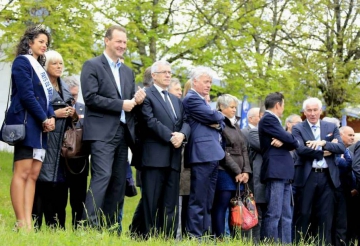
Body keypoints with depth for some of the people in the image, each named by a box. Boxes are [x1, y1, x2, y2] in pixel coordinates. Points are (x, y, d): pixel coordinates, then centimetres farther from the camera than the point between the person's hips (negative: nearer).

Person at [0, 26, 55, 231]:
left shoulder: (39, 66, 21)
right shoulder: (22, 62, -4)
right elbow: (26, 95, -14)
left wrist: (51, 117, -1)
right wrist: (44, 119, -12)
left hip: (40, 126, 9)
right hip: (26, 123, -9)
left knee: (33, 175, 2)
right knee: (22, 173, -10)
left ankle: (29, 223, -1)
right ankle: (21, 224, -12)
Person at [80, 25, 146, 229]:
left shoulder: (128, 71, 20)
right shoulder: (92, 66, -1)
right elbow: (90, 97, -12)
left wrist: (137, 100, -2)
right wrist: (121, 104, -13)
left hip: (123, 133, 7)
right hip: (102, 132, -7)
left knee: (119, 182, 5)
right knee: (102, 176, -18)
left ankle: (110, 227, 8)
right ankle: (89, 224, -19)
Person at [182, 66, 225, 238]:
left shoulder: (202, 101, 24)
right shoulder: (191, 99, -6)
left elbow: (220, 122, 23)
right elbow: (213, 116, -15)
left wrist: (218, 124, 0)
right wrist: (220, 116, 7)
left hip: (212, 154, 10)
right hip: (202, 154, -10)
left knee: (207, 201, 10)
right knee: (198, 200, -11)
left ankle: (204, 234, 13)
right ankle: (194, 236, -11)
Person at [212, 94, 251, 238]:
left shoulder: (235, 125, 19)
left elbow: (243, 149, 16)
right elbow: (222, 152, -12)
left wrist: (245, 171, 3)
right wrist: (236, 171, -11)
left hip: (239, 174, 8)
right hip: (224, 172, -8)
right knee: (221, 208, -7)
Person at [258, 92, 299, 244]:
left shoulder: (274, 120, 24)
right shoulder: (268, 119, -7)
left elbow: (291, 143, 16)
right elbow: (291, 140, -14)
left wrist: (283, 142, -7)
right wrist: (294, 141, 8)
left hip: (283, 173, 10)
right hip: (275, 171, -10)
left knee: (286, 215, 8)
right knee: (274, 214, -12)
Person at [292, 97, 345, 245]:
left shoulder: (331, 127, 11)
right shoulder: (298, 129, 3)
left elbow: (341, 148, -1)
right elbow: (301, 149, -12)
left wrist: (323, 143, -15)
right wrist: (322, 153, -10)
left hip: (327, 176, 2)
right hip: (307, 176, -2)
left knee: (325, 215, 3)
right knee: (304, 214, 1)